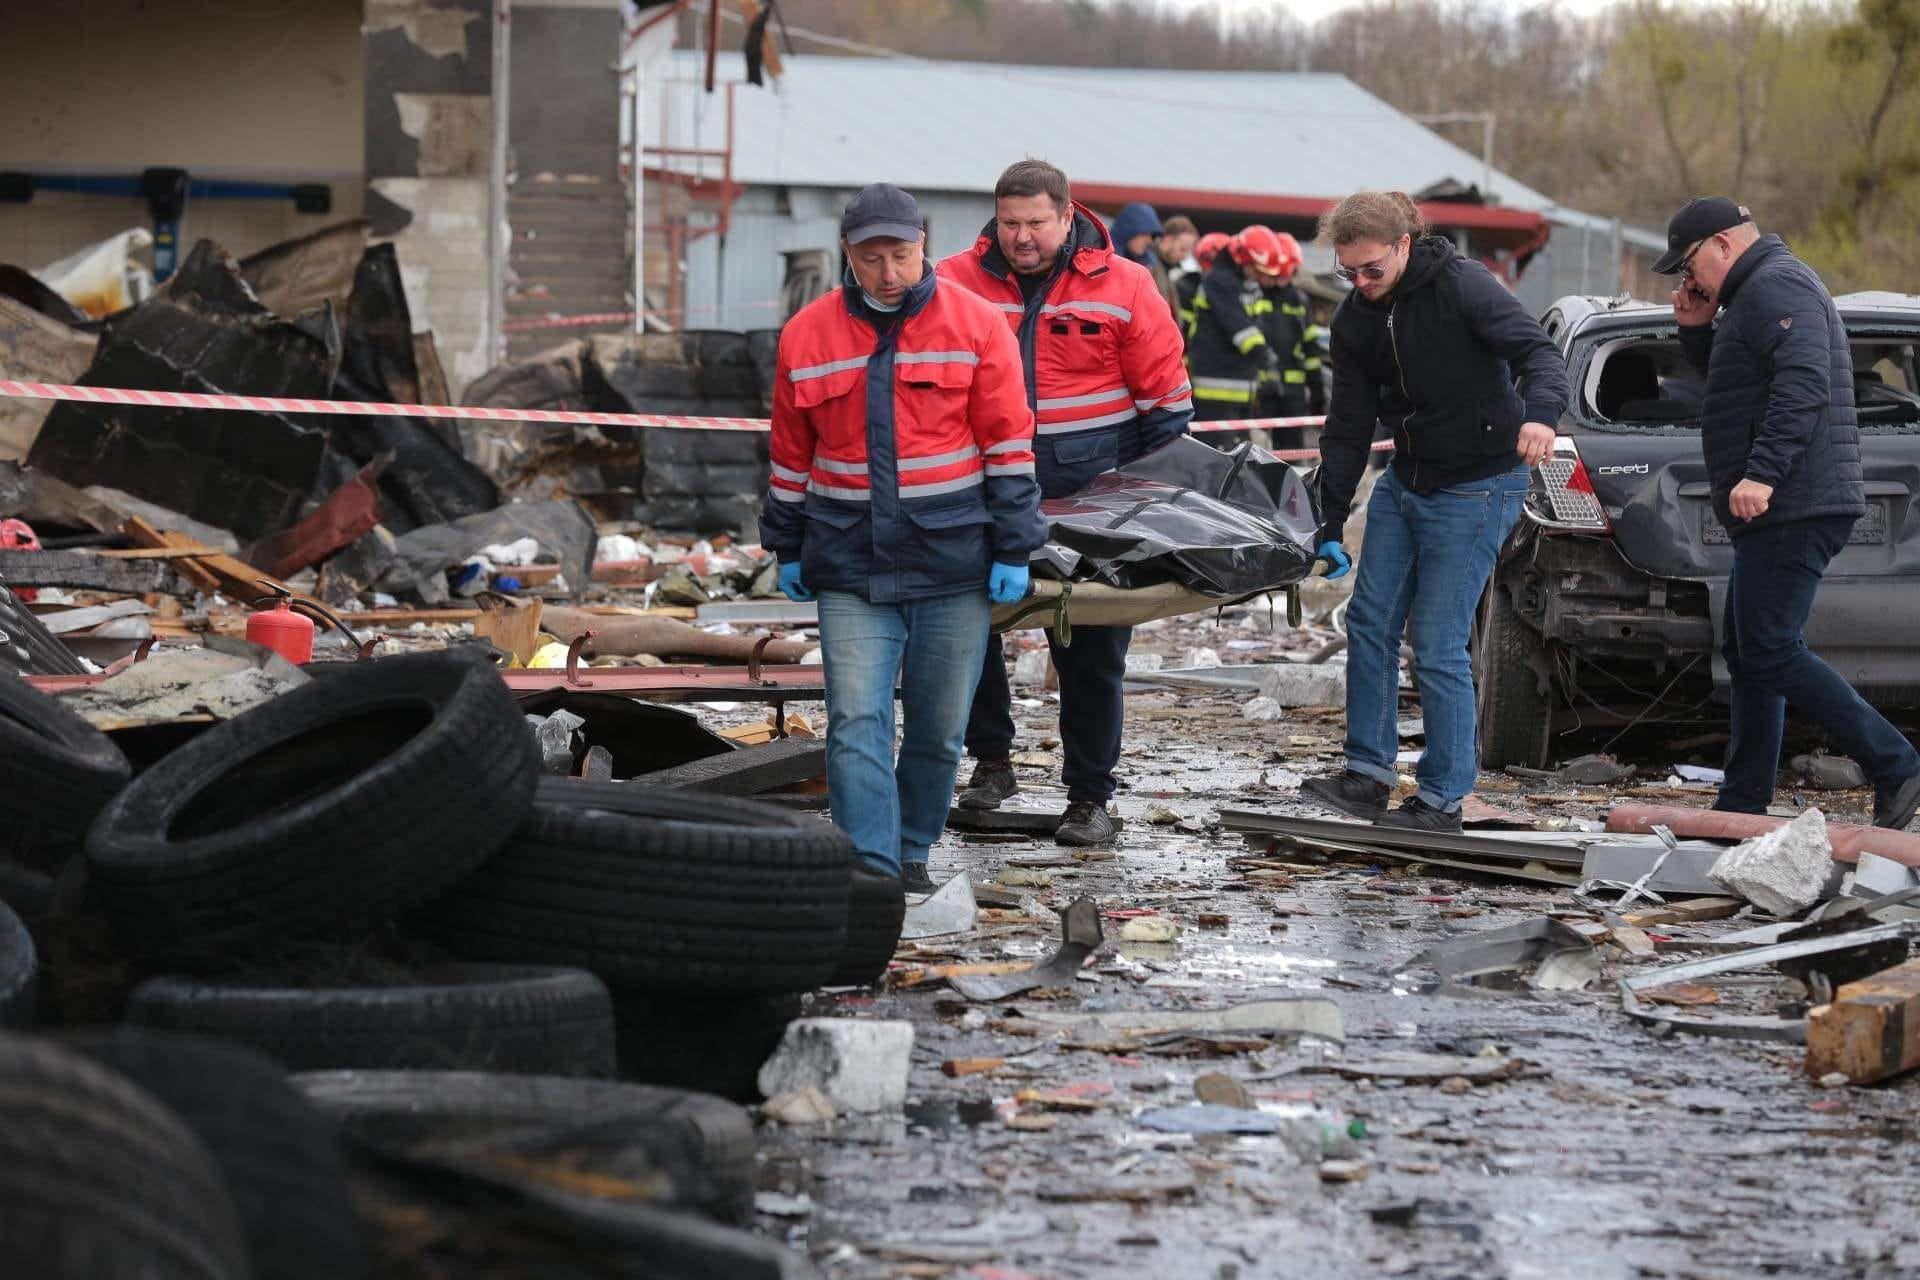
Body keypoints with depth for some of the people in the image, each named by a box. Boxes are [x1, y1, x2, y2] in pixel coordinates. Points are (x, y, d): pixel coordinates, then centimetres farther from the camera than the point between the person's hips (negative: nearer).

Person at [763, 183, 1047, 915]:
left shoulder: (976, 326, -2)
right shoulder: (806, 337, 3)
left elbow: (1009, 443, 0)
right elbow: (791, 454, 12)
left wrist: (1013, 550, -3)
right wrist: (788, 550, 15)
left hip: (952, 559, -1)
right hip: (851, 566, 1)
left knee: (939, 729, 8)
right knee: (857, 721, -10)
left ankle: (914, 849, 24)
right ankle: (871, 867, -13)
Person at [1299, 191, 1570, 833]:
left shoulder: (1462, 286, -18)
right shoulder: (1355, 318, 1)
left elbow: (1539, 351, -25)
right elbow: (1348, 426, 5)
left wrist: (1539, 413, -47)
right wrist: (1330, 524, 2)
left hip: (1476, 487, -7)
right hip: (1404, 484, 7)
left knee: (1437, 645, -8)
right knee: (1370, 623, 5)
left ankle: (1443, 798, 1)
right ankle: (1368, 774, 14)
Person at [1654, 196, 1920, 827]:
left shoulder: (1776, 287, -12)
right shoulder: (1756, 293, 23)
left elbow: (1804, 384, -25)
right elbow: (1733, 384, 32)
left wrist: (1762, 473, -32)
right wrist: (1697, 330, 17)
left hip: (1792, 508, -11)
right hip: (1782, 512, 11)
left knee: (1769, 652, -13)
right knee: (1748, 654, 13)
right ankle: (1742, 808, 17)